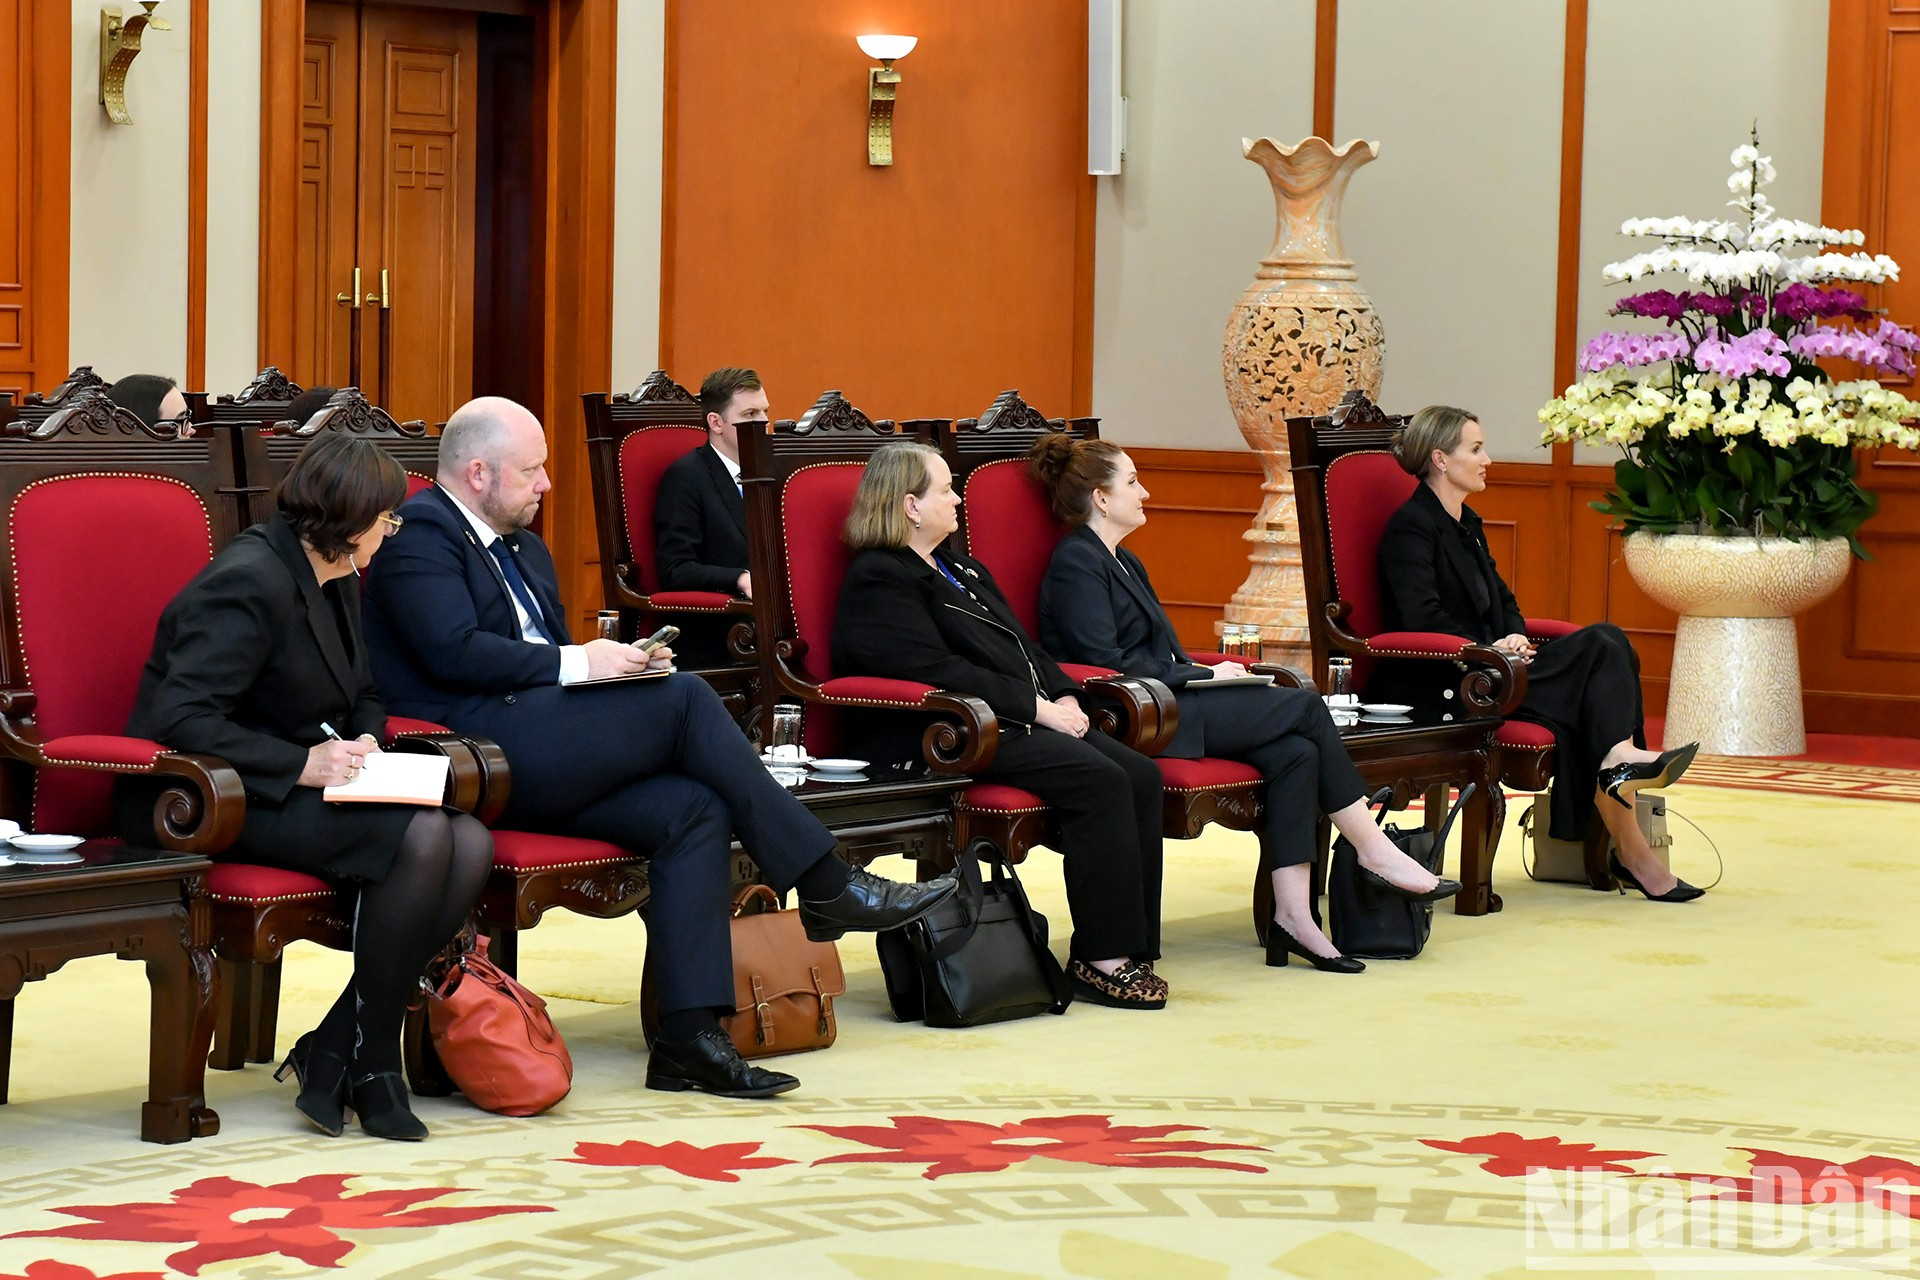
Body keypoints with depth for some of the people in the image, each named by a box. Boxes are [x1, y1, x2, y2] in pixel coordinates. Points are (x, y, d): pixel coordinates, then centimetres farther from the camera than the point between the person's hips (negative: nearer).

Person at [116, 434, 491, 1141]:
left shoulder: (337, 579, 12)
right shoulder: (250, 580, -17)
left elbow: (364, 696, 26)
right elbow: (181, 719, -25)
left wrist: (362, 742, 2)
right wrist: (302, 764, -26)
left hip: (290, 789, 9)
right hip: (205, 803, -9)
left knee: (471, 843, -15)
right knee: (420, 836, -28)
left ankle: (331, 1051, -10)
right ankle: (368, 1062, -13)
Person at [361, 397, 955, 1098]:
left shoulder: (521, 545, 26)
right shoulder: (419, 533, -4)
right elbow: (455, 653, -17)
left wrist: (619, 663, 4)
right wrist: (577, 663, -15)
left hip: (534, 760, 10)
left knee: (694, 808, -14)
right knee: (686, 698, -19)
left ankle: (689, 1038, -19)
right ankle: (826, 885, -12)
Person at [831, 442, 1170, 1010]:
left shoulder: (962, 570, 26)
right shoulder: (879, 580, -5)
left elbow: (1023, 646, 24)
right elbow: (937, 670, -16)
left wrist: (1064, 696, 4)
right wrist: (1036, 706, -17)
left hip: (1021, 723, 10)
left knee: (1141, 775, -12)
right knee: (1098, 780, -27)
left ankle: (1132, 947, -12)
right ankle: (1101, 958, -22)